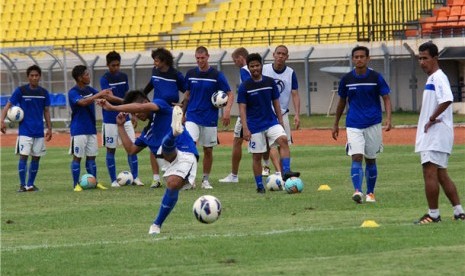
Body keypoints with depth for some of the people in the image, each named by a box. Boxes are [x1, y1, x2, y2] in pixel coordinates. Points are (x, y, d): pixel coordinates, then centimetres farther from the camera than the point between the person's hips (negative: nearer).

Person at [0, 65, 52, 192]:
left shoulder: (44, 93, 6)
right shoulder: (21, 91, -5)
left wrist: (49, 128, 10)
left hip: (39, 131, 4)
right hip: (25, 130, -4)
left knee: (36, 157, 6)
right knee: (23, 156, -11)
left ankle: (31, 184, 16)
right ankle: (22, 185, -6)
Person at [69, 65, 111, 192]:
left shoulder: (90, 90, 9)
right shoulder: (73, 92, -13)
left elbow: (104, 96, 0)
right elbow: (83, 102, -29)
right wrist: (99, 95, -31)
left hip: (91, 129, 6)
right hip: (78, 130, -6)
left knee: (91, 156, 9)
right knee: (77, 157, -2)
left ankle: (94, 182, 13)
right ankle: (76, 184, 1)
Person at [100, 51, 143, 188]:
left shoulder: (123, 76, 7)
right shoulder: (104, 79, -9)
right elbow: (110, 97, -22)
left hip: (124, 117, 4)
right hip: (110, 119, -4)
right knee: (111, 150, 2)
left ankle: (135, 178, 4)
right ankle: (114, 180, 9)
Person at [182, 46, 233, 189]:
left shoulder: (216, 75, -5)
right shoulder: (191, 74, 4)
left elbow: (230, 94, -4)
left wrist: (227, 109, -20)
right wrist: (182, 113, 16)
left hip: (210, 118, -1)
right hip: (192, 117, 1)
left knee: (208, 150, 7)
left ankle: (205, 179, 21)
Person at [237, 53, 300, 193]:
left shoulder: (270, 82, 3)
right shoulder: (244, 87, -5)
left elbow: (276, 103, 11)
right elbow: (242, 108, -6)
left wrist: (280, 122, 9)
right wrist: (245, 129, -13)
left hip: (271, 121, 2)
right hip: (254, 126, -2)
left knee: (283, 140, -24)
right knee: (256, 156, 2)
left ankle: (286, 172, -28)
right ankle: (260, 186, 12)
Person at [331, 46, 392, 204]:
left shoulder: (376, 78, -3)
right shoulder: (346, 79, 3)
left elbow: (386, 99, -1)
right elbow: (342, 102, 15)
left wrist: (388, 118, -17)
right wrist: (336, 124, 18)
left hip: (373, 124, 0)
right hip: (353, 125, 0)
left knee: (370, 160, 8)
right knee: (357, 157, -15)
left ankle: (370, 193, 20)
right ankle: (357, 191, -25)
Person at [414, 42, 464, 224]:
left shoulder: (438, 77, -13)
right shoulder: (431, 78, 18)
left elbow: (447, 99, -30)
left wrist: (432, 119, -23)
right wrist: (431, 120, 12)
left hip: (436, 133, -11)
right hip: (431, 135, 11)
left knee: (430, 173, -10)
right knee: (441, 174, 12)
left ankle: (433, 214, -8)